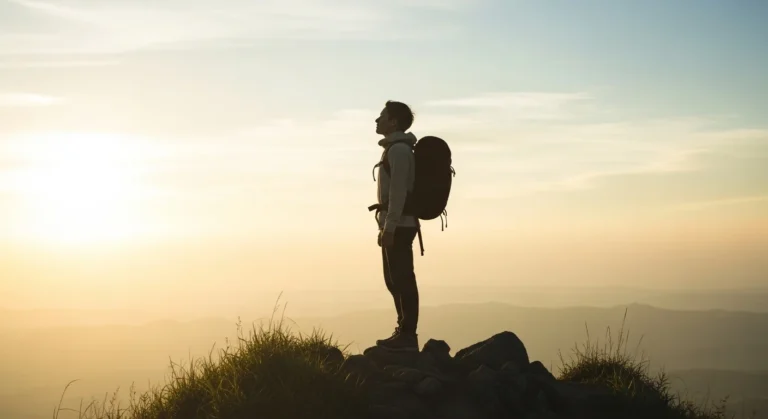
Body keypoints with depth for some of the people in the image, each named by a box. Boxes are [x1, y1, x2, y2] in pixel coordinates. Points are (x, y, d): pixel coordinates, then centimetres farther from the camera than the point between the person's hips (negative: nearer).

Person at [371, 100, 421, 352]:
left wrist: (389, 227, -21)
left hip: (399, 225, -11)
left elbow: (398, 191, -19)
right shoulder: (396, 148, 20)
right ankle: (404, 332, 16)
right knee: (395, 279, 12)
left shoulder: (398, 149, -11)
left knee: (402, 279, -10)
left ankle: (407, 335, -10)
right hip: (397, 225, 11)